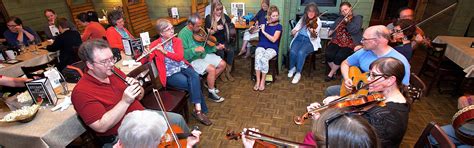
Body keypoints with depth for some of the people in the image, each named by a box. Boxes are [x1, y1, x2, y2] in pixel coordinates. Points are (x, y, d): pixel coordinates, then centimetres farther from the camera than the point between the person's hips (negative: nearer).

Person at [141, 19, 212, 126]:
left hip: (183, 67, 4)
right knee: (195, 84, -26)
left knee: (195, 77, -30)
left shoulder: (177, 41, 6)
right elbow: (143, 61, -4)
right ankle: (201, 110, -11)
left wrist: (164, 51, -23)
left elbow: (179, 57, -10)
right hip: (170, 74, -3)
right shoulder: (155, 44, -2)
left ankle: (198, 110, -24)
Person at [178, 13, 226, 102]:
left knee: (222, 64, 0)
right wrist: (195, 50, -35)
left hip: (204, 55, 8)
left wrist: (216, 47, -8)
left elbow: (206, 45, 8)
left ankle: (210, 82, 20)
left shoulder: (199, 31, 3)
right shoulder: (183, 34, -18)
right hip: (193, 60, -8)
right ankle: (211, 93, -4)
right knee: (212, 69, -27)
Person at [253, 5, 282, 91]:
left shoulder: (278, 26, -2)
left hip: (272, 48, -2)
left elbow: (273, 39, -15)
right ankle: (257, 81, -23)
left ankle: (263, 81, -17)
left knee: (264, 59, -35)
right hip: (261, 46, 2)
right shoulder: (264, 23, 7)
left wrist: (263, 31, -16)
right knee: (258, 57, -33)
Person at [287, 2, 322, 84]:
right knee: (293, 51, -27)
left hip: (309, 41, -3)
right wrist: (294, 31, -9)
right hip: (299, 38, 4)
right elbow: (295, 29, 15)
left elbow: (314, 37, -16)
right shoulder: (303, 19, 9)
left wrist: (313, 32, -39)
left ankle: (298, 73, -15)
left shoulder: (318, 22, -5)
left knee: (301, 52, -33)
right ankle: (292, 68, 2)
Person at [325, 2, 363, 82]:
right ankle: (334, 71, 2)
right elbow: (332, 27, 24)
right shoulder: (340, 18, 18)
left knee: (339, 56, -29)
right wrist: (331, 31, 5)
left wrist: (347, 22, -15)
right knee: (329, 54, -23)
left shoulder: (357, 18, 2)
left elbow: (355, 30, -14)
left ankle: (331, 73, -4)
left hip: (350, 44, -4)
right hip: (337, 41, 4)